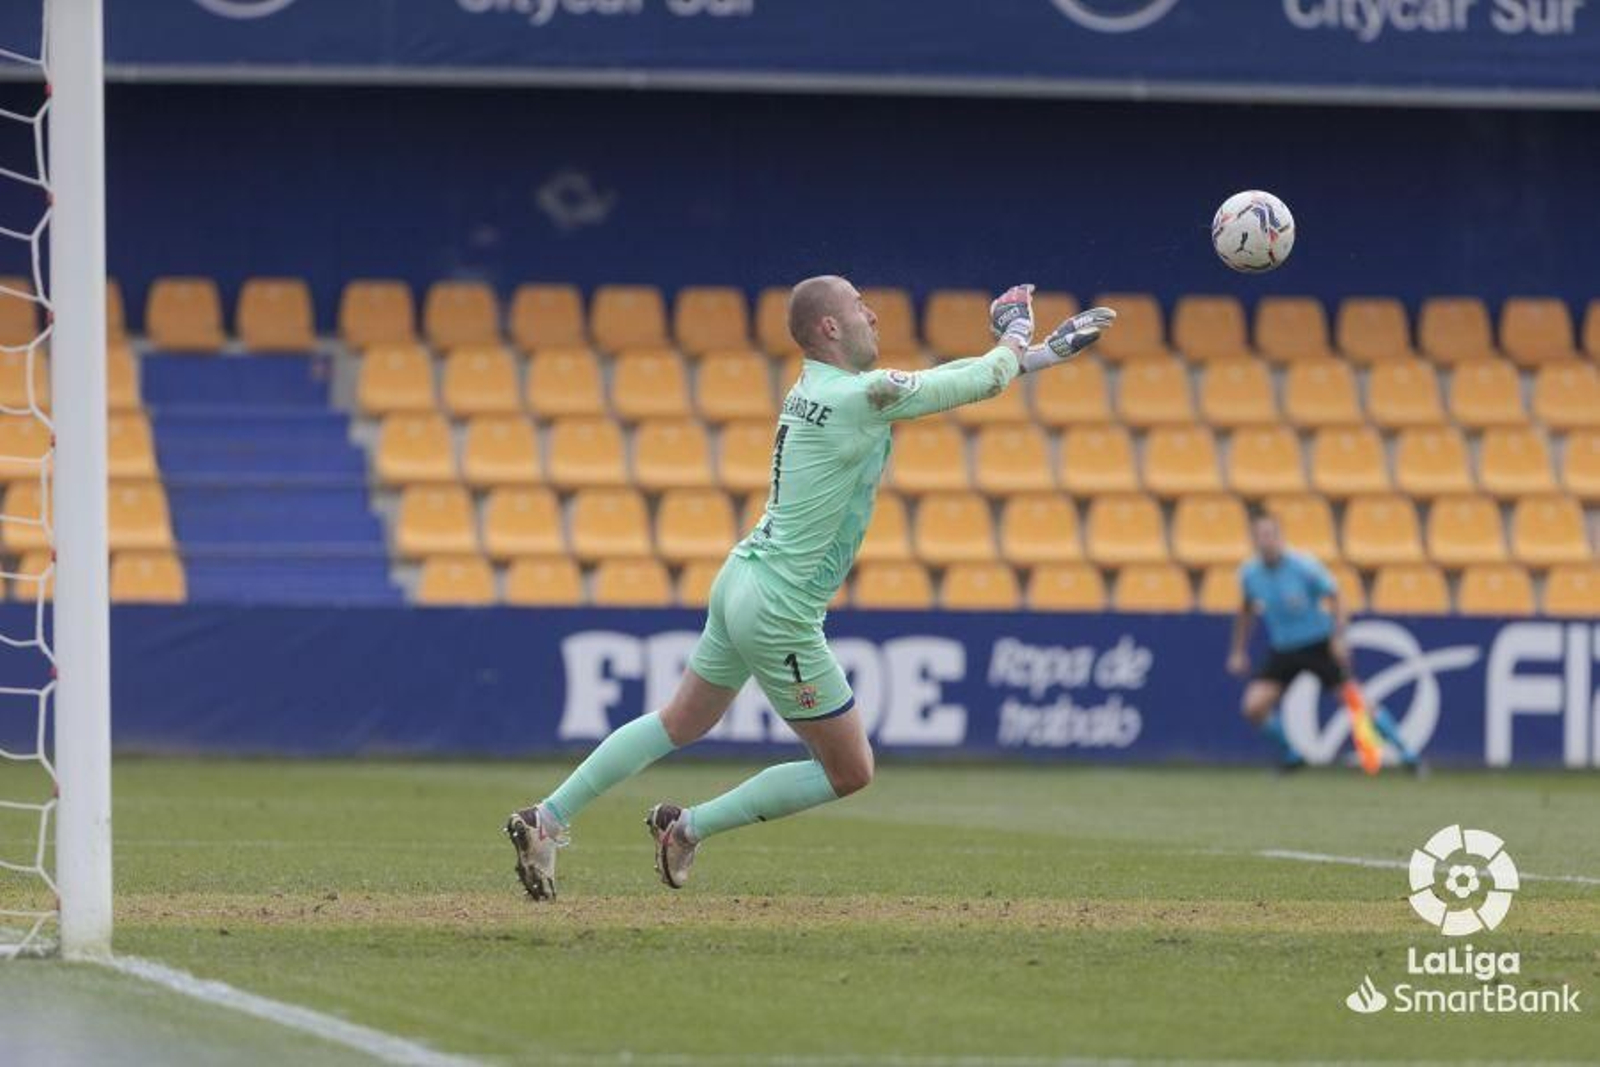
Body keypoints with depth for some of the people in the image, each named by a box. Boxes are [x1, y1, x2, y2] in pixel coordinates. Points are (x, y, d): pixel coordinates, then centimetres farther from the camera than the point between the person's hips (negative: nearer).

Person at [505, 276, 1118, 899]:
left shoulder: (815, 387, 8)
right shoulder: (862, 396, -19)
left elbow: (949, 380, 16)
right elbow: (984, 382, -11)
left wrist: (1043, 354, 14)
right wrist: (1017, 335, 10)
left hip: (739, 584, 9)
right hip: (779, 614, -9)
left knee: (679, 724, 22)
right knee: (850, 771, 5)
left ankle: (546, 821, 17)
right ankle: (690, 829, 8)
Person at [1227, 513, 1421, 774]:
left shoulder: (1303, 566, -18)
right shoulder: (1250, 573, -6)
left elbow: (1334, 597, -9)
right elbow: (1246, 610, 13)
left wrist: (1339, 637, -20)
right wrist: (1239, 651, 12)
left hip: (1320, 645, -4)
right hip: (1282, 651, 4)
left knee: (1355, 700, -9)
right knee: (1254, 706, -14)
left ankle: (1406, 754, 3)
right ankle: (1291, 756, 7)